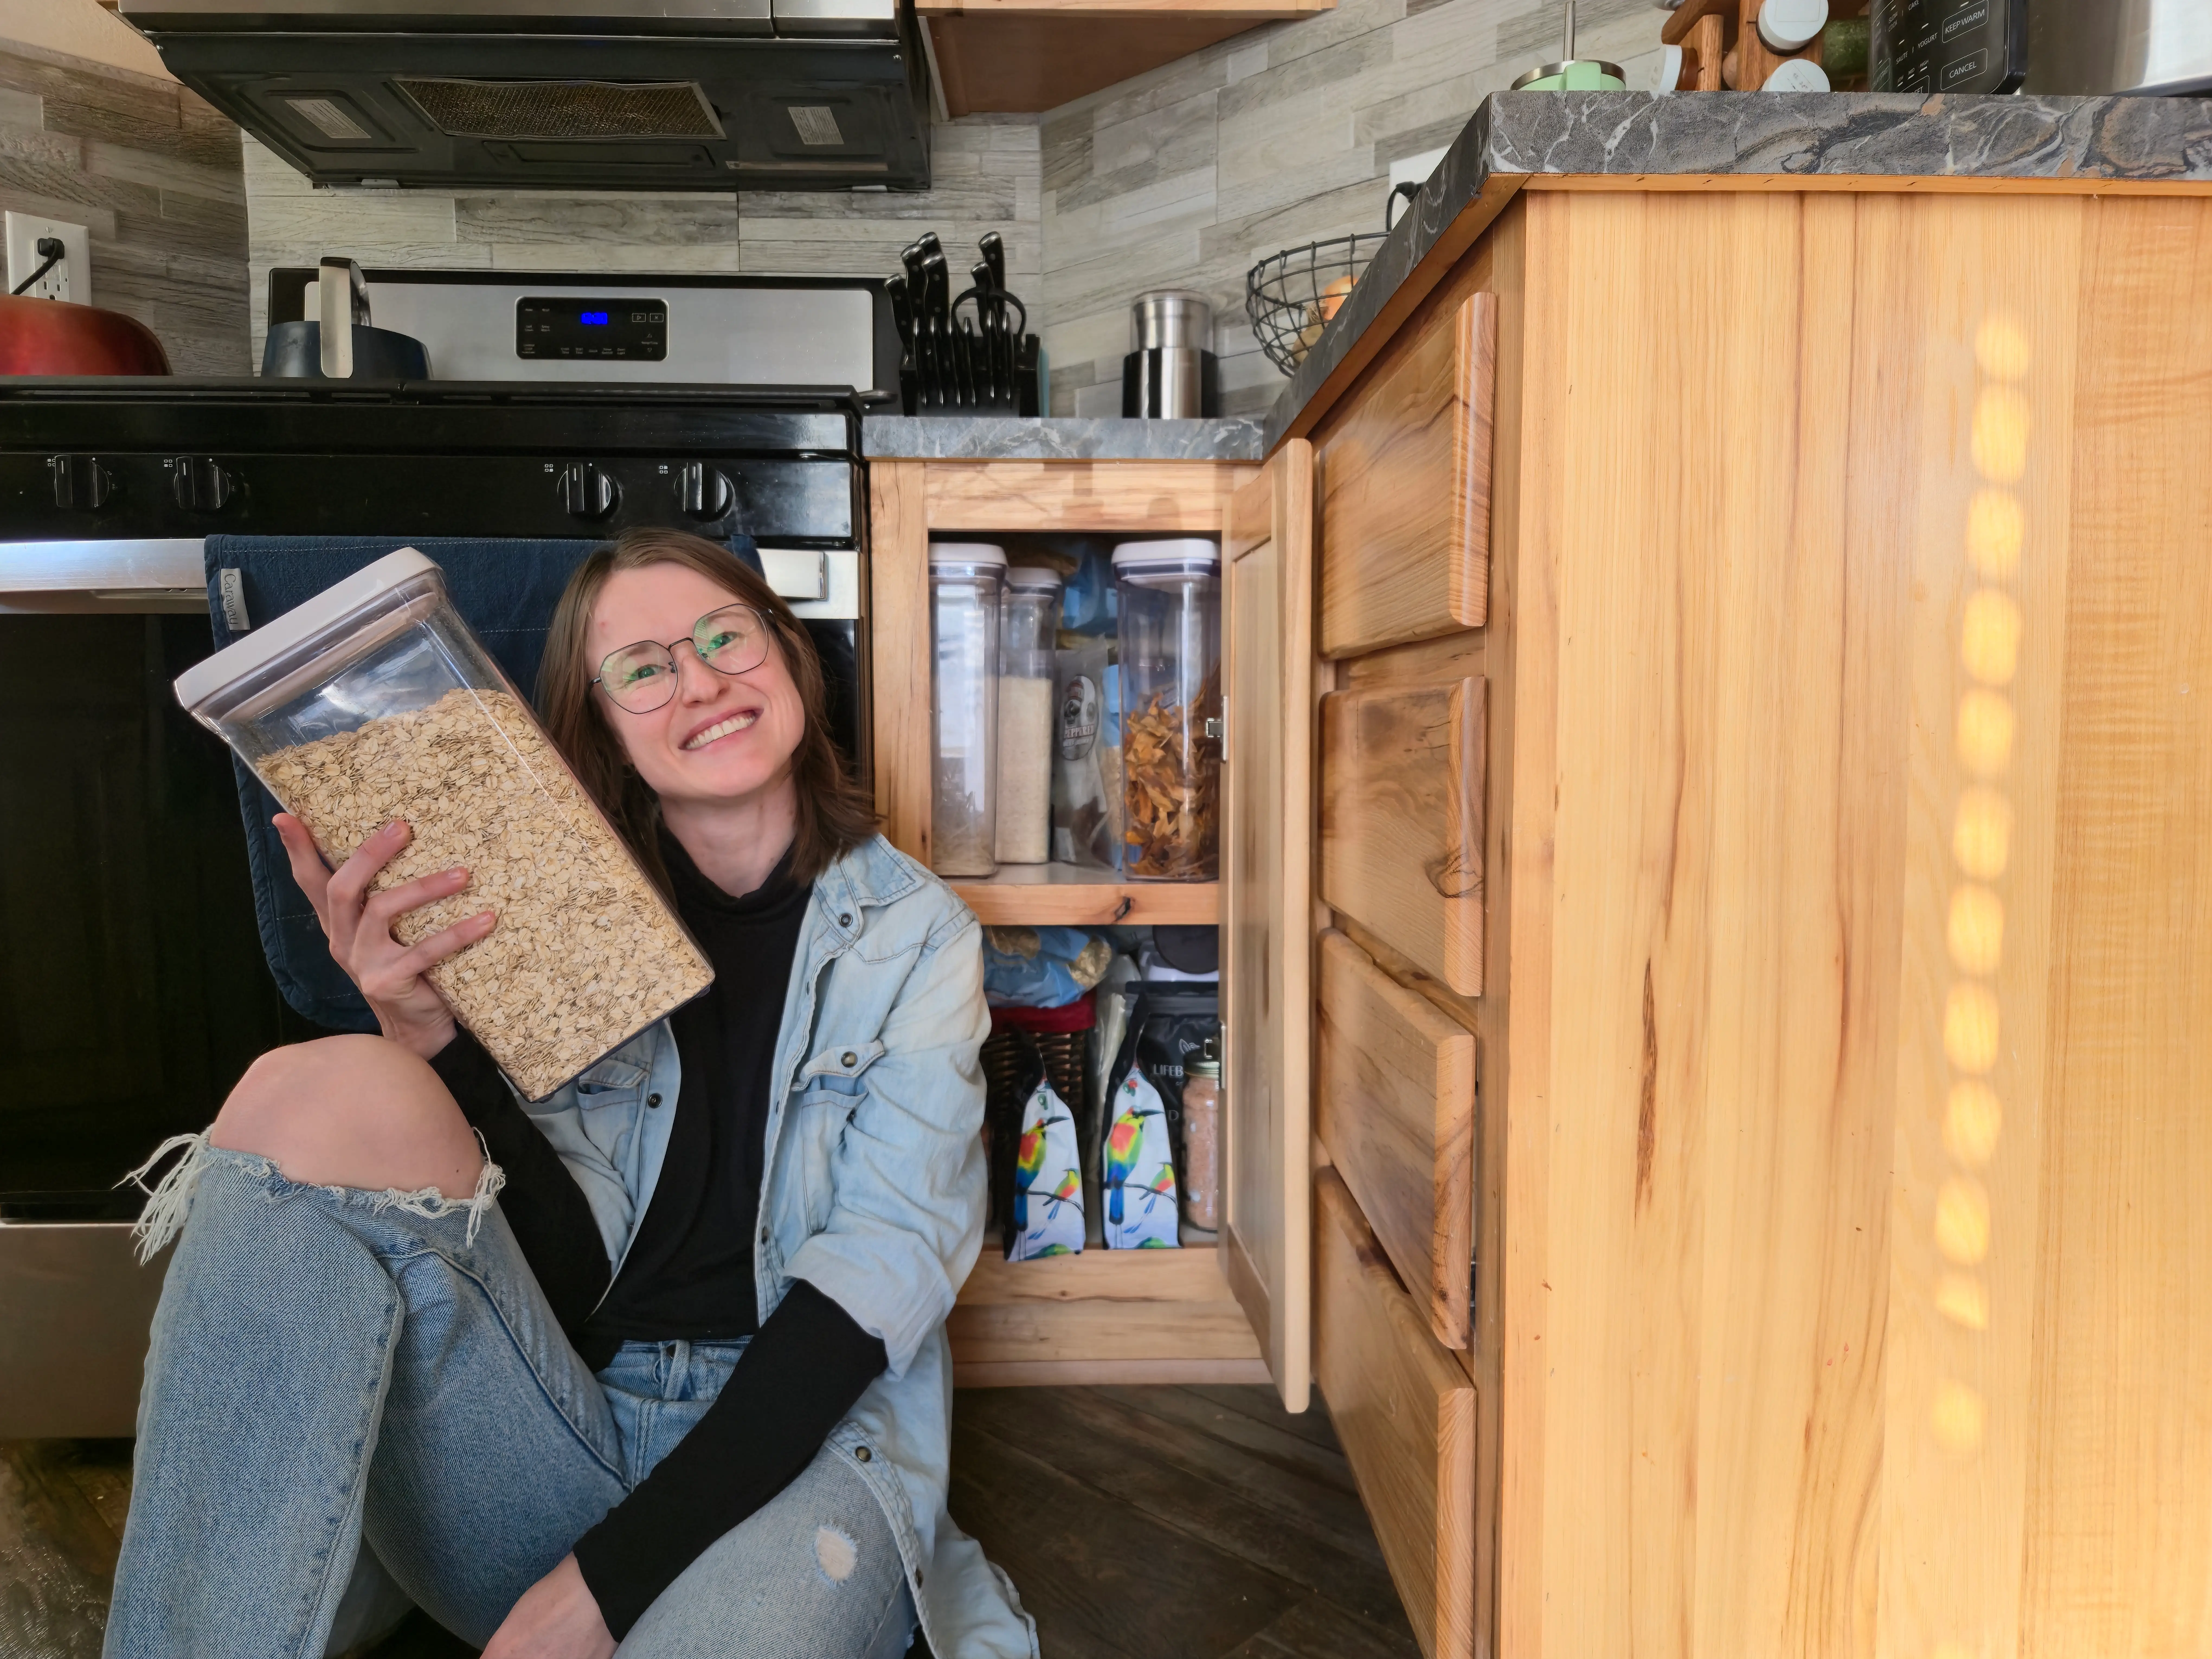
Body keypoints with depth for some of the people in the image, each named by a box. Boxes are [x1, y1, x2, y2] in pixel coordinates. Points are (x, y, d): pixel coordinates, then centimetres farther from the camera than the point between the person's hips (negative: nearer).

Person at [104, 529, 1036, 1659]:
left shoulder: (913, 929, 4)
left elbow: (881, 1269, -6)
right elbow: (572, 1273, -1)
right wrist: (433, 1042, -18)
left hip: (800, 1449, -3)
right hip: (553, 1445, 3)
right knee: (333, 1093, -22)